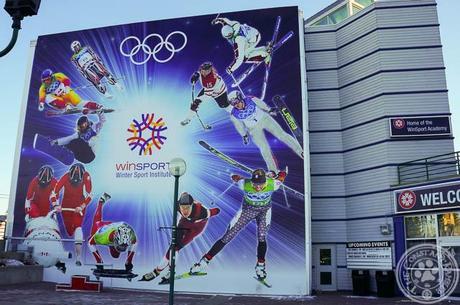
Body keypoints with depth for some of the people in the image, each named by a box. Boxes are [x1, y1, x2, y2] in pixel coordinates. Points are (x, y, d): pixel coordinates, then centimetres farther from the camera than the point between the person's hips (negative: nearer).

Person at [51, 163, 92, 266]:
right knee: (69, 231, 8)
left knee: (77, 227, -19)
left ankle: (79, 256, -22)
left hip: (79, 206, -2)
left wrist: (82, 207, -30)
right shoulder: (65, 177, -23)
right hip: (66, 205, 2)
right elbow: (54, 192, -22)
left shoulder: (86, 177, -23)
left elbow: (89, 195, -21)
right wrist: (56, 205, -35)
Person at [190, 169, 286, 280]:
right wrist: (234, 176, 7)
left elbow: (282, 174, -13)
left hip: (265, 210, 1)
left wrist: (272, 176, 3)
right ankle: (204, 261, 9)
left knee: (262, 238, -17)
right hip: (247, 209, -1)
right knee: (227, 237, -2)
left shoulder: (272, 184, -34)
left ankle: (260, 265, 8)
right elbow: (236, 177, -12)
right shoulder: (245, 184, -34)